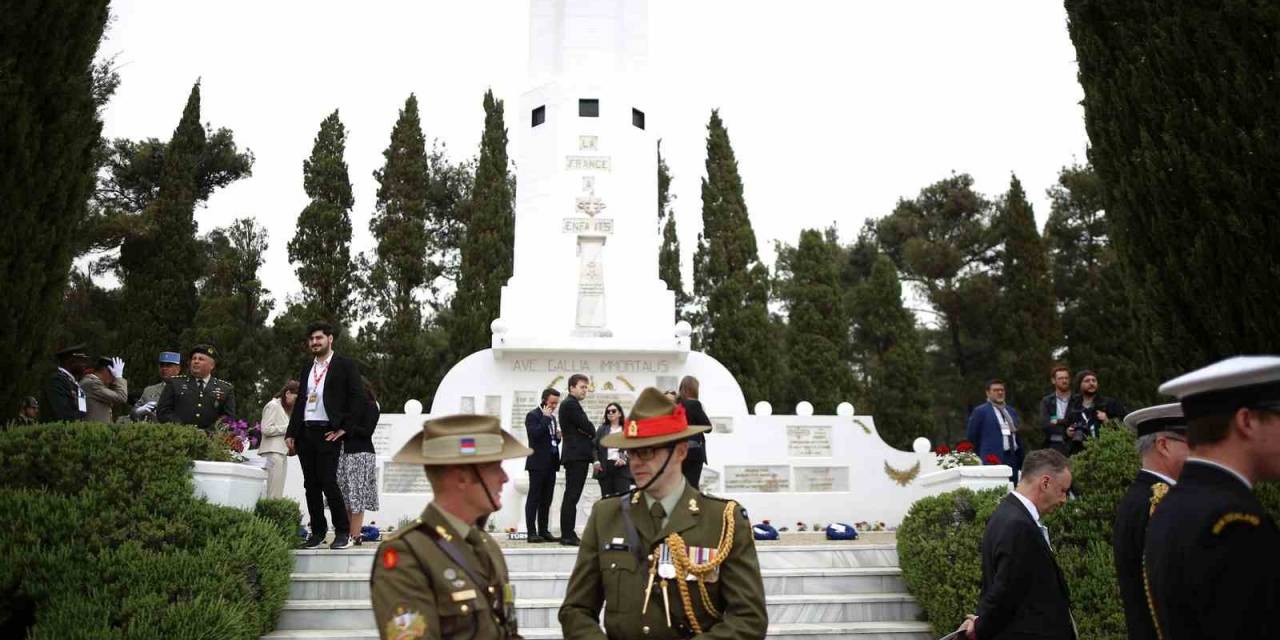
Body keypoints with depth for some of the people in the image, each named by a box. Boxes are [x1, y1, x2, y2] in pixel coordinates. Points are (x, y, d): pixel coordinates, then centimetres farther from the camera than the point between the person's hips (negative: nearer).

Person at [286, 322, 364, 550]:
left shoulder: (345, 365, 1)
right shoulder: (306, 370, 20)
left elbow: (357, 398, -5)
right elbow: (299, 402, 20)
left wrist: (345, 428, -10)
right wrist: (291, 433, 11)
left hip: (328, 433, -6)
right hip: (305, 433, 6)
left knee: (328, 482, -10)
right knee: (311, 485, 7)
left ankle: (343, 532, 0)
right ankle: (318, 532, 15)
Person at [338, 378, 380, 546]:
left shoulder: (371, 407, -1)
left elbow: (367, 431, -10)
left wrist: (345, 429, -17)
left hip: (361, 455, -6)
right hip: (345, 453, 6)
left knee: (356, 498, -6)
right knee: (345, 498, 4)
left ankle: (355, 535, -5)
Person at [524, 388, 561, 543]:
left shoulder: (552, 417, 17)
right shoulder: (532, 415, -6)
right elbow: (535, 435, -21)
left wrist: (558, 436, 3)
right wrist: (545, 418, -16)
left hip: (551, 463, 8)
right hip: (538, 463, -8)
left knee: (546, 499, 9)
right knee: (534, 498, -3)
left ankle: (543, 531, 13)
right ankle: (532, 533, -1)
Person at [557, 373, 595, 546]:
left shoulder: (571, 404, 21)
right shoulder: (570, 404, -11)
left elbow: (586, 429, 18)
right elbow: (588, 427, -15)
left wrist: (588, 432, -2)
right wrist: (591, 433, 4)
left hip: (577, 455, 11)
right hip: (576, 455, -11)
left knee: (572, 496, 11)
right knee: (571, 496, -9)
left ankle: (569, 534, 16)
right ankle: (567, 535, -7)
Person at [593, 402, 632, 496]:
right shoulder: (602, 429, 16)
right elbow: (595, 447, 12)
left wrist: (625, 459, -14)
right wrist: (596, 461, -3)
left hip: (622, 467, -2)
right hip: (604, 468, 3)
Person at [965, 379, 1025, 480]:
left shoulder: (1011, 411, 19)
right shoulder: (980, 411, 0)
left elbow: (1018, 437, 22)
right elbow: (971, 438, 1)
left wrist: (1022, 461, 17)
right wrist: (979, 458, 2)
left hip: (1013, 459, 6)